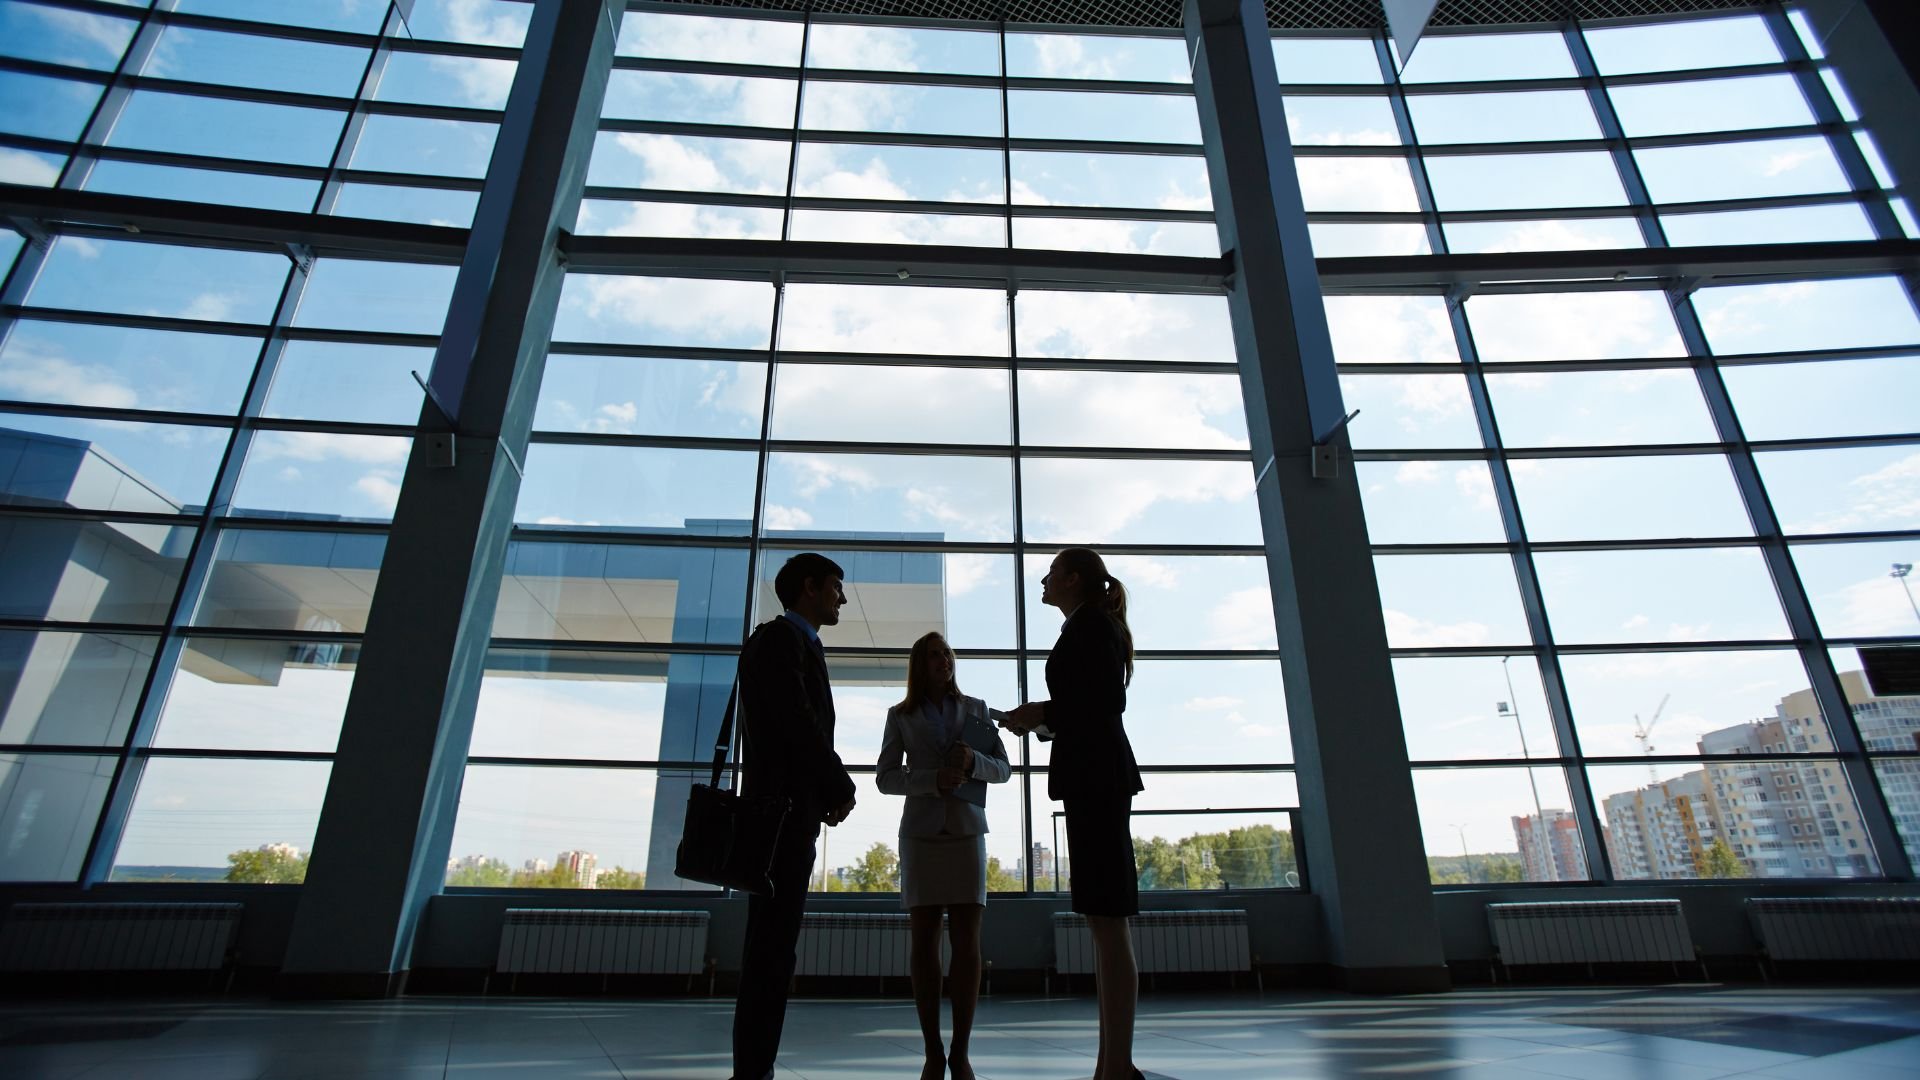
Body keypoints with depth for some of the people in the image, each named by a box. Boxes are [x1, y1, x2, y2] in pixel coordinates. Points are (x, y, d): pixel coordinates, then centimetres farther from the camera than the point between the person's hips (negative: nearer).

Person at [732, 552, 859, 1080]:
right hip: (785, 806, -10)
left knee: (771, 943, 9)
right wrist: (841, 788, -9)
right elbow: (797, 721, -17)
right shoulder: (779, 637, -6)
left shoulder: (793, 642, 23)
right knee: (773, 943, -8)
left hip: (786, 809, 10)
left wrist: (827, 791, 6)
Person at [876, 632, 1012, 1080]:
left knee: (966, 942, -3)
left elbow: (1003, 768, 9)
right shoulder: (901, 715, 8)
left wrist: (973, 761, -12)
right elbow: (886, 777, 2)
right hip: (921, 832, 0)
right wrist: (933, 780, -15)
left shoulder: (976, 709, 10)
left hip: (967, 830, 1)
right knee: (924, 940, 1)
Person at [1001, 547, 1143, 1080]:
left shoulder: (1089, 625, -6)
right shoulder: (1094, 628, 22)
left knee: (1107, 920, -10)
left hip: (1095, 776, -10)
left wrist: (1043, 712, -7)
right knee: (1105, 922, 7)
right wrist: (1043, 718, 15)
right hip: (1096, 776, 10)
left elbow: (1105, 702, -17)